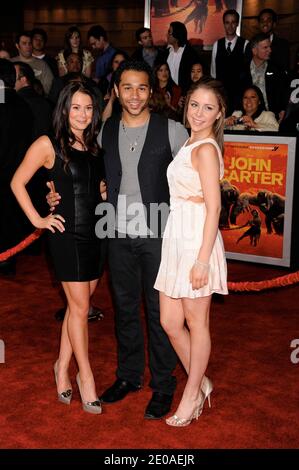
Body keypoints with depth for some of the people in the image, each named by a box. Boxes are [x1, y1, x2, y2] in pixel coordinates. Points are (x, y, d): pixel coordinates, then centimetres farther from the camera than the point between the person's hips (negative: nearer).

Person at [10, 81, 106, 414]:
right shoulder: (49, 145, -8)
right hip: (67, 233, -6)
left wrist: (104, 191, 6)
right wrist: (37, 219, -6)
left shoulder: (94, 146, 9)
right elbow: (17, 182, -5)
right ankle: (85, 376, 13)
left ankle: (62, 368, 27)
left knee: (78, 305, 11)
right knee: (80, 306, -1)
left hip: (95, 232, 6)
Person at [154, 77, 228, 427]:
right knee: (170, 322, 12)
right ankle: (200, 383, 31)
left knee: (196, 323, 7)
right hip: (176, 240, 8)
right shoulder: (190, 143, 14)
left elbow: (214, 208, -16)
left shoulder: (205, 149, -12)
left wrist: (203, 259, -18)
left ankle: (192, 394, 23)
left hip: (196, 242, -8)